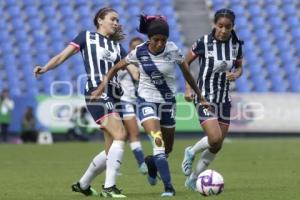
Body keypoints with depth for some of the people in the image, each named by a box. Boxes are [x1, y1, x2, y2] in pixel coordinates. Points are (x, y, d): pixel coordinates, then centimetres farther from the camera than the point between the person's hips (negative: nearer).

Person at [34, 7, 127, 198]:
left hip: (115, 96, 7)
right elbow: (62, 56, 3)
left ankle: (83, 184, 25)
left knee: (111, 150, 5)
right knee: (120, 135, -23)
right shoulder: (87, 37, 8)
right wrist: (45, 68, -13)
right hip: (96, 93, -7)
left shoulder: (117, 47, 22)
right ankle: (109, 187, -22)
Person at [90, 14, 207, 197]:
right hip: (147, 100, -2)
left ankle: (152, 163, 48)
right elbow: (117, 67, 1)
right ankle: (168, 187, -23)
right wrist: (103, 85, -7)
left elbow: (187, 72, -2)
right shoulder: (139, 52, -12)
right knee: (158, 141, -23)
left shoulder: (173, 50, -14)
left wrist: (200, 96, 3)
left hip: (168, 101, 2)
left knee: (168, 148, 13)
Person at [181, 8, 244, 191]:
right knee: (215, 139, -22)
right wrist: (188, 88, -5)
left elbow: (239, 67, 14)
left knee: (217, 146, 7)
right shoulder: (204, 43, -12)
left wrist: (236, 74, -9)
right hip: (205, 97, -5)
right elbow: (186, 62, 1)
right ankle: (191, 152, 11)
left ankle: (193, 179, 25)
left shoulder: (236, 45, 0)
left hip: (224, 98, 5)